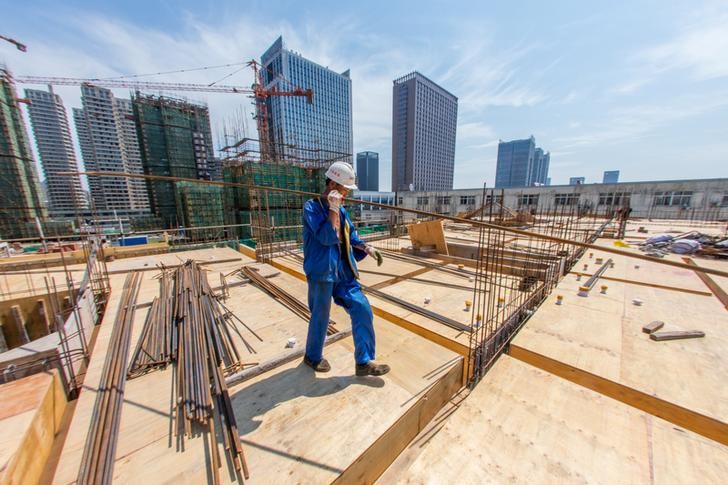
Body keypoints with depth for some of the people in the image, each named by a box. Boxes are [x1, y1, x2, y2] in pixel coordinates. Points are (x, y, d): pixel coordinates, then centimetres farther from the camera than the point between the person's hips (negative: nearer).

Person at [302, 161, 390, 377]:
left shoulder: (341, 210, 12)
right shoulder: (312, 207, -11)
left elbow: (351, 236, 19)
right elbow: (327, 237, -22)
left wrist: (367, 248, 3)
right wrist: (333, 209, -19)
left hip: (343, 272, 7)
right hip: (322, 272, -6)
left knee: (362, 309, 3)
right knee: (320, 316, 10)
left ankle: (364, 362, 18)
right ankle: (313, 356, 38)